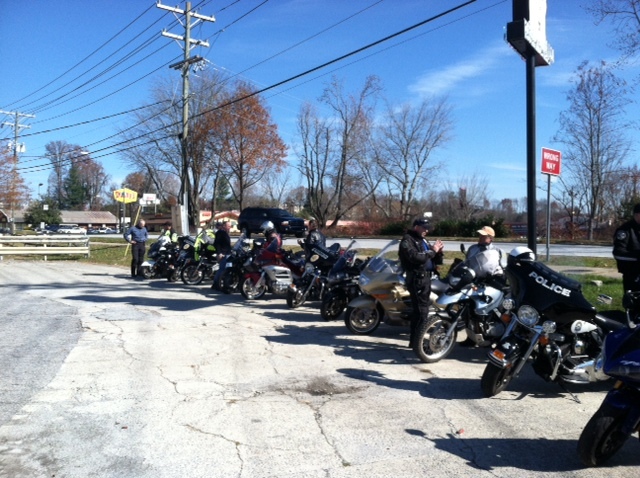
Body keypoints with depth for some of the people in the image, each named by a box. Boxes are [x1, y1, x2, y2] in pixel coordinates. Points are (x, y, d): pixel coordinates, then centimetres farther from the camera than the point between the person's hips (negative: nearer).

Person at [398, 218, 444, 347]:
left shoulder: (423, 240, 19)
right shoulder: (407, 240, -9)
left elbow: (435, 261, 19)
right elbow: (416, 257, -25)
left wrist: (439, 252, -1)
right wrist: (432, 251, -18)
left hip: (426, 277, 10)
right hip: (417, 279, -9)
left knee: (421, 310, 14)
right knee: (421, 310, -12)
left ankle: (416, 340, 24)